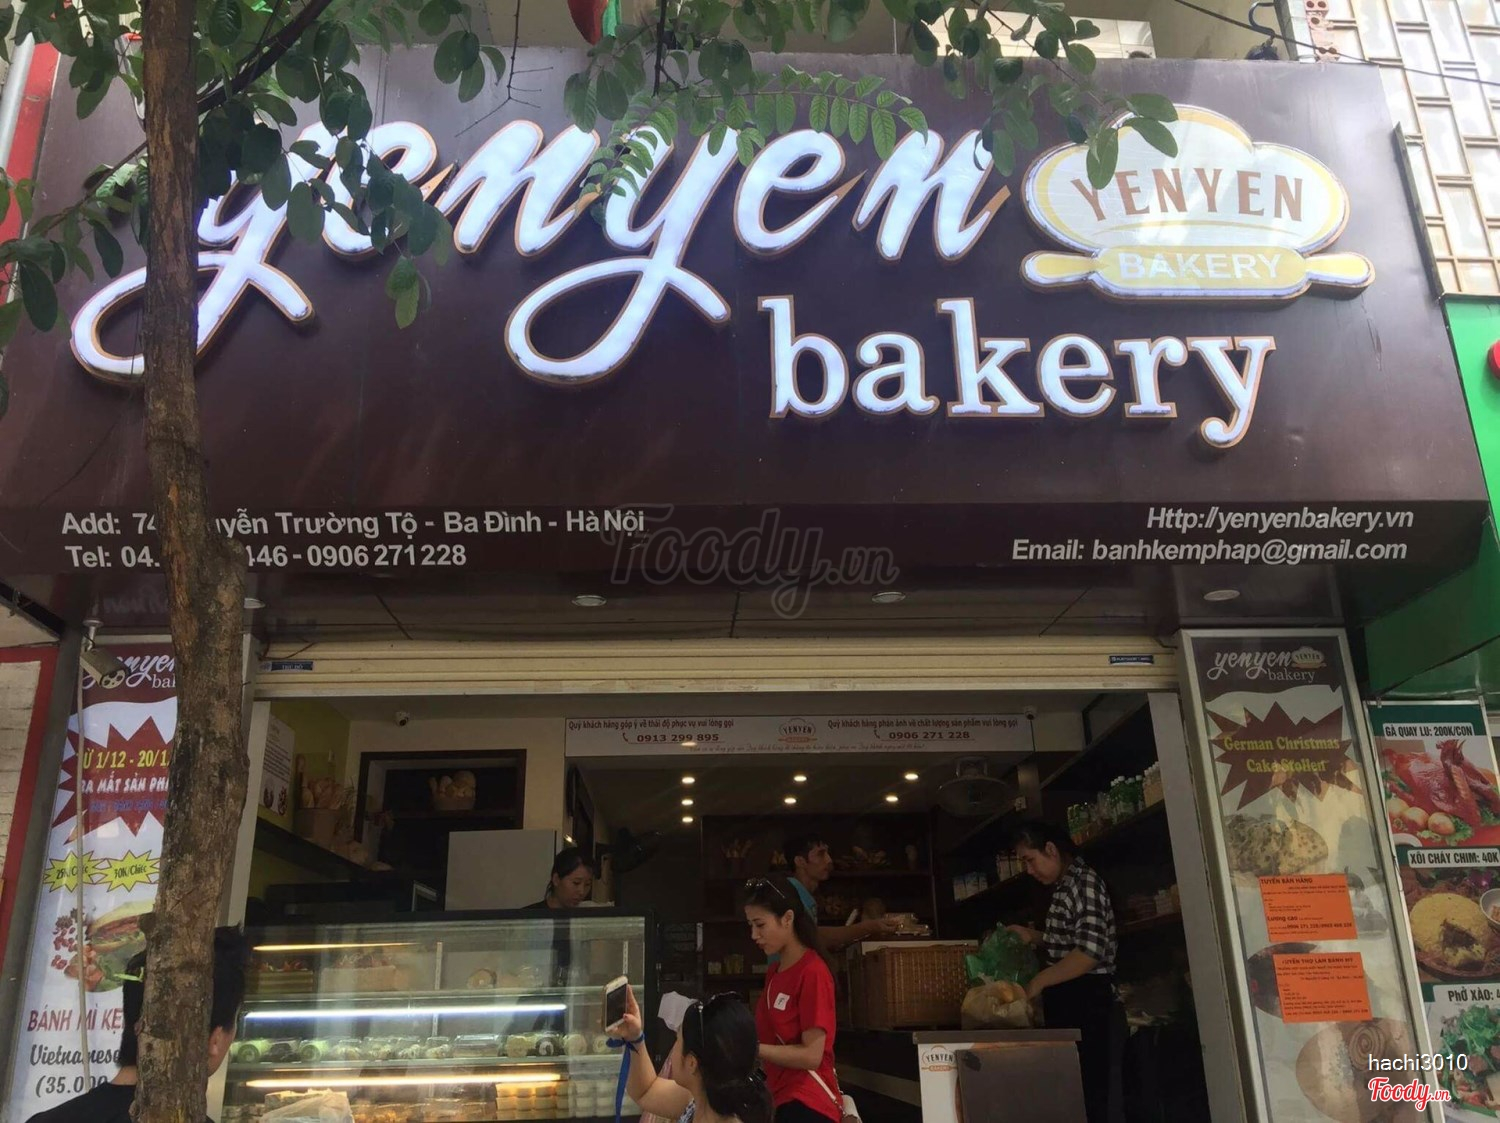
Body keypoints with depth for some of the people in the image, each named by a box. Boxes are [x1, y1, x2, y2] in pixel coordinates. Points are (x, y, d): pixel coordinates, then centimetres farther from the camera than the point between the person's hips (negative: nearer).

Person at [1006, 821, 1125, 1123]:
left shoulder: (1084, 881, -12)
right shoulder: (1064, 887, 16)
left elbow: (1090, 952, -22)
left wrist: (1039, 981, -18)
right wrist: (1033, 937, 14)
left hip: (1089, 1005, -10)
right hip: (1070, 1006, 10)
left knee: (1096, 1097, -6)